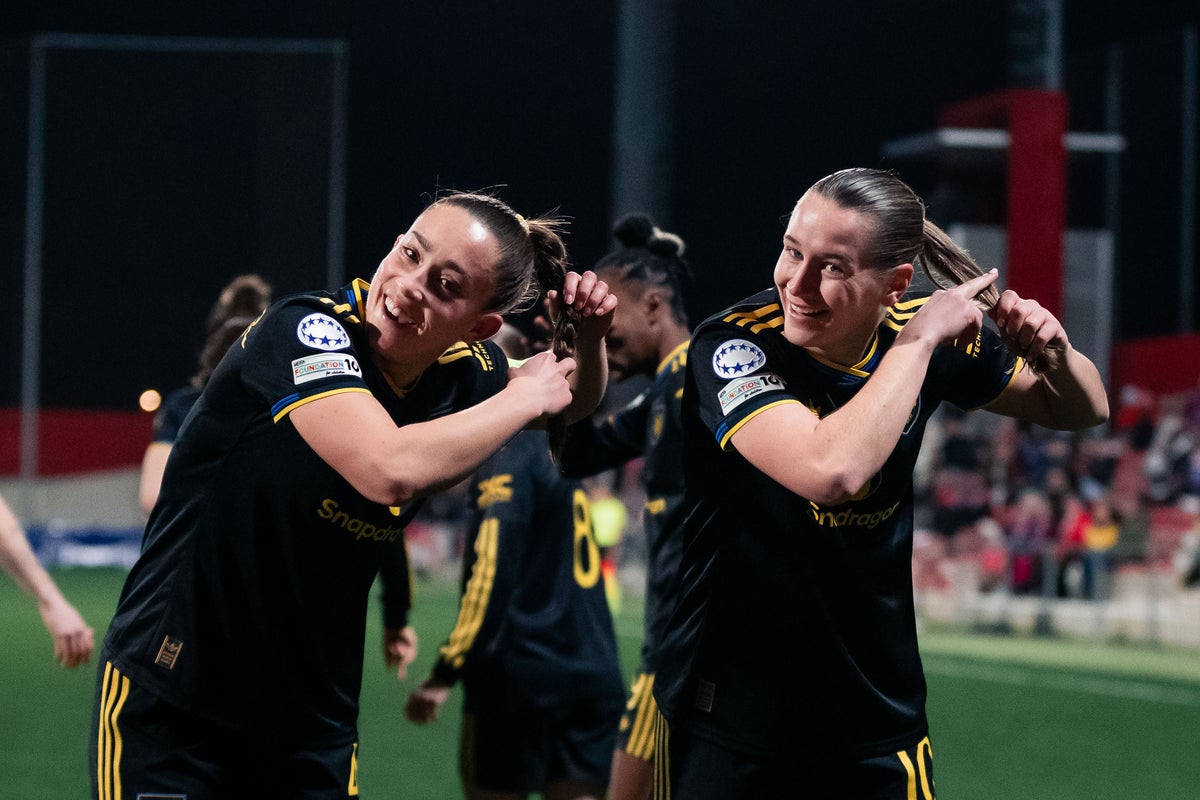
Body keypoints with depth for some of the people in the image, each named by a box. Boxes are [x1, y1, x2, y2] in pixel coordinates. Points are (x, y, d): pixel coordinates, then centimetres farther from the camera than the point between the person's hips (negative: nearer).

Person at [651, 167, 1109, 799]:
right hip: (728, 701, -3)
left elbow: (1082, 411, 10)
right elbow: (832, 472, -39)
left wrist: (1054, 355, -12)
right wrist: (917, 342, -28)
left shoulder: (921, 331, -6)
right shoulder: (730, 345, -20)